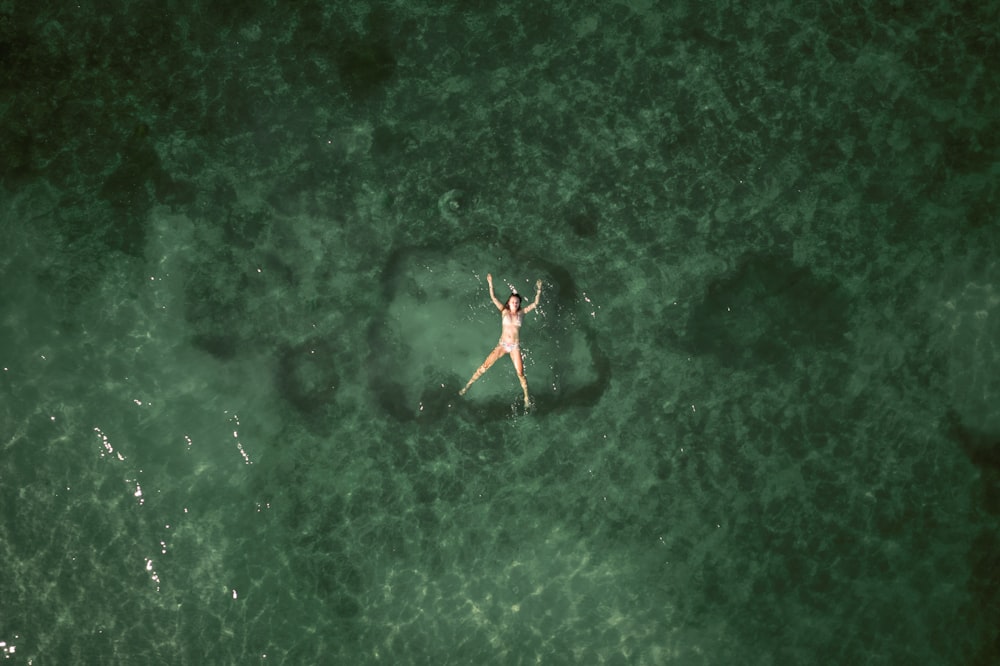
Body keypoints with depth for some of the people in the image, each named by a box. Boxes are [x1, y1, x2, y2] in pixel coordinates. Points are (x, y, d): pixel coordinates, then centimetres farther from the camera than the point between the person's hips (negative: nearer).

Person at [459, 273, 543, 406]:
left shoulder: (521, 313, 2)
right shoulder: (504, 311, 0)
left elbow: (535, 304, -1)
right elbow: (493, 298, -7)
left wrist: (539, 290, -10)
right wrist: (490, 284, -16)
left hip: (515, 347, 0)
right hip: (502, 345, 0)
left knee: (520, 374, -3)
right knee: (484, 366, -4)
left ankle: (527, 398, 13)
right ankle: (467, 386, 6)